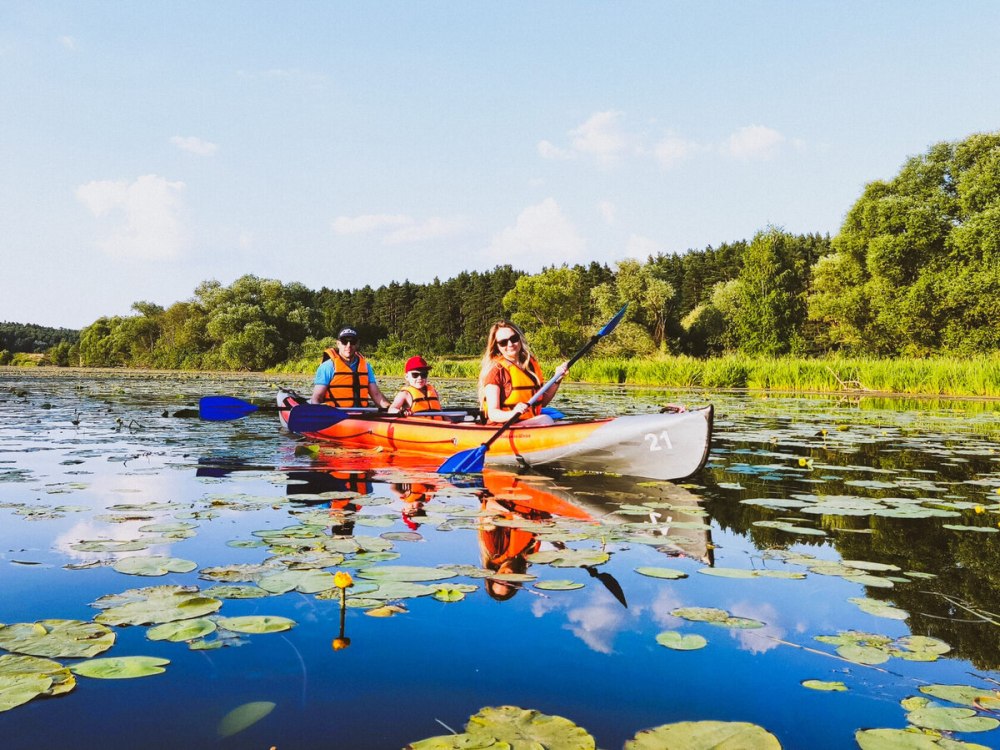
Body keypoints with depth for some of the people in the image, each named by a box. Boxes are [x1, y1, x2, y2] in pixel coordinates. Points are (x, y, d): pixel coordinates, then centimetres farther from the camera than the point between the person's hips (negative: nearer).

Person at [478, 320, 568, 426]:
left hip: (531, 424, 7)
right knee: (546, 419, -29)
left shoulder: (532, 364, 13)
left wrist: (556, 380, 5)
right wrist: (512, 414, -36)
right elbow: (492, 413, -16)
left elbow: (542, 402, 18)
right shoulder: (496, 370, -8)